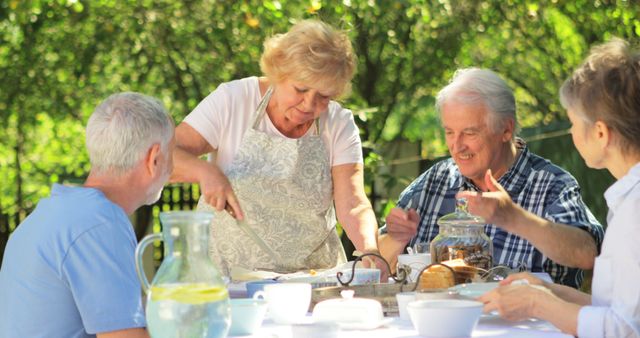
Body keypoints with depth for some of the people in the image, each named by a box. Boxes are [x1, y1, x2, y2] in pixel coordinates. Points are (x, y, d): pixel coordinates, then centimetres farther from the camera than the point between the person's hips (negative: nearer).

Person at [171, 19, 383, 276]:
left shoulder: (340, 125, 1)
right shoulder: (232, 100, -4)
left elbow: (353, 205, -9)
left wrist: (370, 251, -29)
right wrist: (204, 171, -28)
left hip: (309, 272, 2)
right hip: (225, 271, -2)